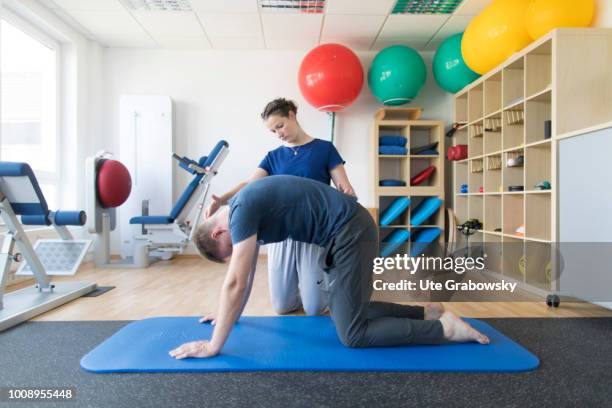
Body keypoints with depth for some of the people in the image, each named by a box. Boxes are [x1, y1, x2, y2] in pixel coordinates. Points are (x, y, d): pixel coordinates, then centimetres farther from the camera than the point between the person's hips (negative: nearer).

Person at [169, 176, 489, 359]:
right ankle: (428, 313, 24)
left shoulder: (243, 210, -15)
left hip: (351, 232, -10)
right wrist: (229, 317, 27)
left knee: (352, 333, -4)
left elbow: (235, 283, -18)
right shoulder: (247, 209, 14)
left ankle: (445, 328, 4)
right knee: (345, 310, 20)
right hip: (347, 231, 10)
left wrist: (213, 345, -11)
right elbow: (246, 278, 22)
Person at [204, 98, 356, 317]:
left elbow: (344, 188, -3)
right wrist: (221, 200, -26)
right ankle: (303, 283, 39)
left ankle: (319, 281, 32)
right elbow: (249, 185, -7)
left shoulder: (324, 148, 1)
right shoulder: (273, 157, 9)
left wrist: (349, 195, -28)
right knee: (282, 307, 8)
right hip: (281, 235, 3)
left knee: (315, 309, -1)